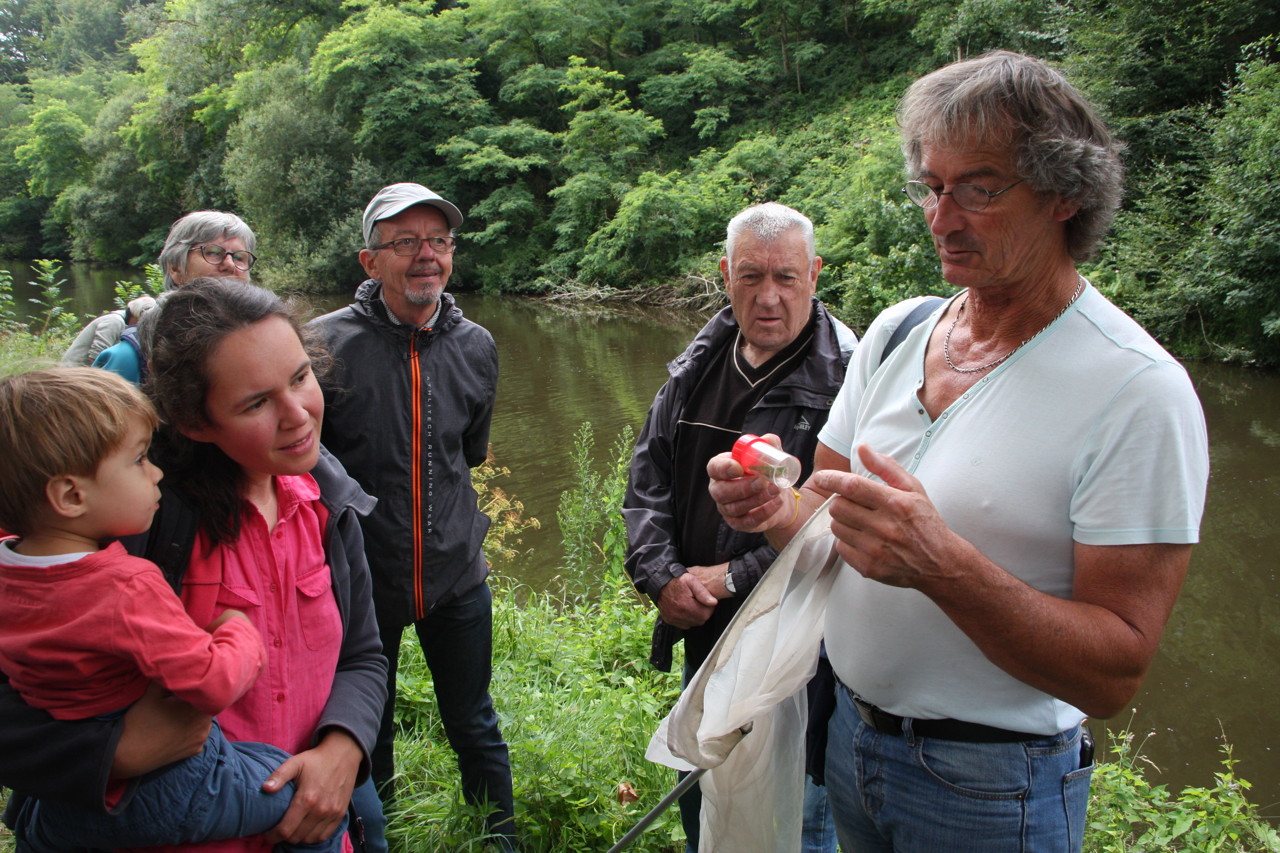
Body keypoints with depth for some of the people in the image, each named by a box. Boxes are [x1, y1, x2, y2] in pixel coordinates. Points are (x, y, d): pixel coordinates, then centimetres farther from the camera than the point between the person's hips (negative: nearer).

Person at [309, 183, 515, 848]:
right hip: (363, 578, -2)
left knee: (475, 728, 16)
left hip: (457, 576, 3)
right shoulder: (328, 342, -14)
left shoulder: (476, 346, 0)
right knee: (364, 735, 17)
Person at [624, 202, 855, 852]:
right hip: (701, 635, 6)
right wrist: (663, 576, -8)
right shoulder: (698, 368, 5)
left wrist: (731, 578, -19)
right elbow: (648, 478, 7)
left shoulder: (846, 378, -18)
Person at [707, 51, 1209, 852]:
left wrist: (944, 566, -35)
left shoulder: (1139, 389, -19)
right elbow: (828, 528, 4)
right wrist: (777, 511, -18)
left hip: (993, 787, -5)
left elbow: (1116, 674, -21)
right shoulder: (894, 331, -1)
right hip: (848, 730, 5)